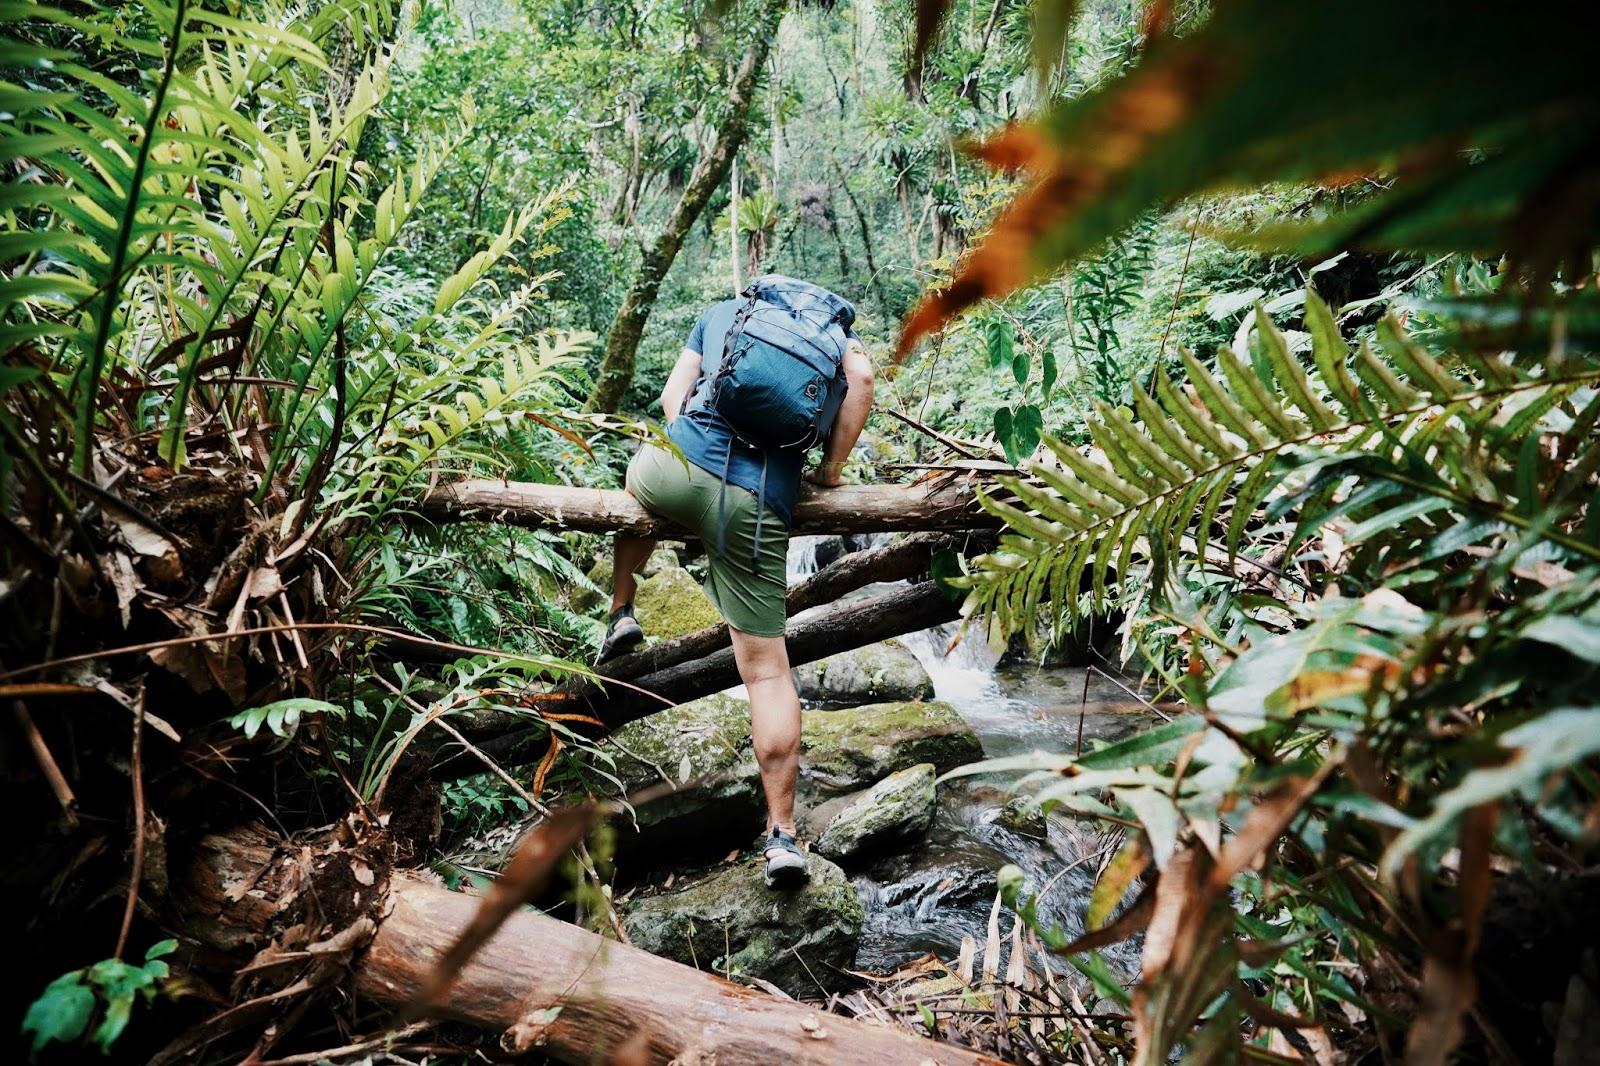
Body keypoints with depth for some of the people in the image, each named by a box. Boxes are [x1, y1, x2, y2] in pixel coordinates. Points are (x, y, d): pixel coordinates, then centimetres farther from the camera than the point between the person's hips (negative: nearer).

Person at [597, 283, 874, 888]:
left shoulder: (720, 313, 27)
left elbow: (672, 397, 16)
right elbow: (860, 376, 0)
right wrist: (832, 466, 6)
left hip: (683, 467, 1)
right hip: (763, 503, -1)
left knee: (638, 481, 40)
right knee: (767, 670, 5)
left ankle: (621, 616, 31)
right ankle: (782, 834, 4)